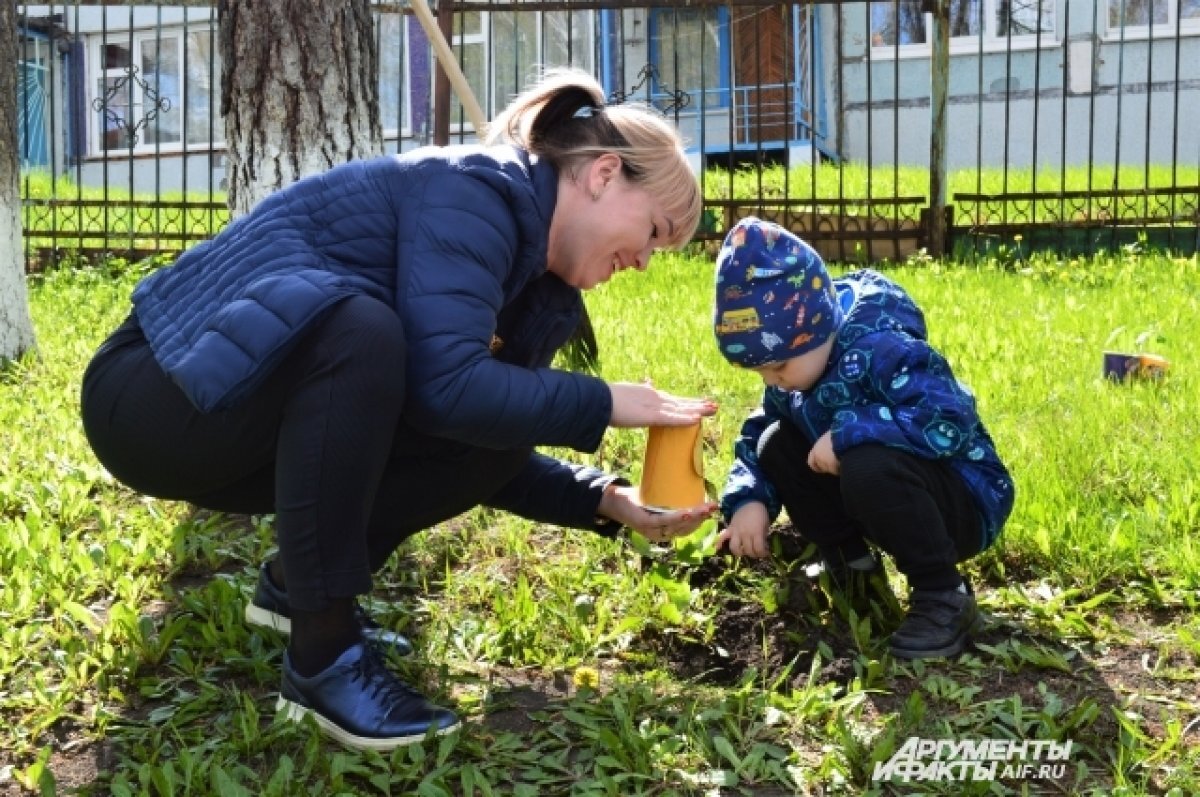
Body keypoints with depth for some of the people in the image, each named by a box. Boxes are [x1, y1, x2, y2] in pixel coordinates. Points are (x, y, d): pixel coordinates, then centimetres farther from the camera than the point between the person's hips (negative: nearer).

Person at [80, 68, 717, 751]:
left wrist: (607, 502, -3)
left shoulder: (536, 279, 8)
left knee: (493, 433, -7)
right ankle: (324, 658, -25)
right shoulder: (471, 191, -19)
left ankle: (298, 583, 10)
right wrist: (602, 404, -20)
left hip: (271, 426, 8)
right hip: (159, 395, -8)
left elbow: (487, 437, 10)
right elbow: (444, 384, -31)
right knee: (359, 328, -35)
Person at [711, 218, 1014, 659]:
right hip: (893, 494, 8)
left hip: (963, 503, -8)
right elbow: (755, 435, 5)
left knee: (868, 465, -37)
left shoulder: (881, 348, -28)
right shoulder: (793, 368, -3)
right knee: (777, 445, -1)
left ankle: (943, 597, -16)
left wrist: (847, 431, -35)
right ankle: (851, 563, 15)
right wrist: (748, 500, -14)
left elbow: (951, 422, -39)